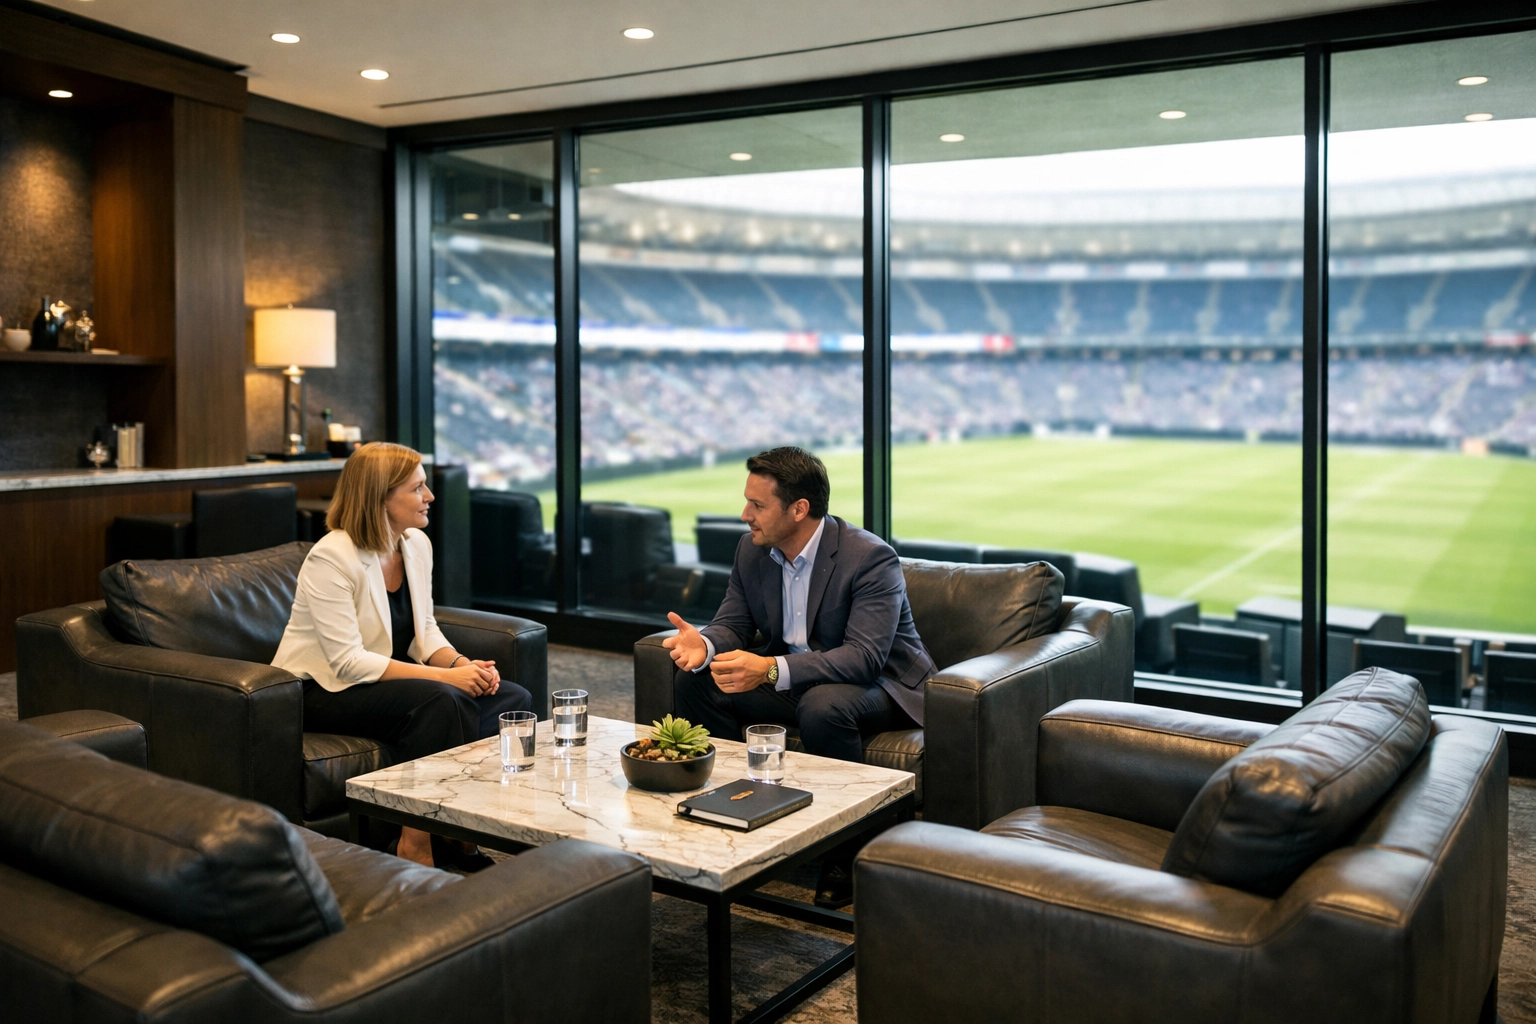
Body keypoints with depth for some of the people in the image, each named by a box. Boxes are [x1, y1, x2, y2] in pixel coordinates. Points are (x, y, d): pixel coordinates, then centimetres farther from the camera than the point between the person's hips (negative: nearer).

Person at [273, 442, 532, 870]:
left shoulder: (417, 544, 3)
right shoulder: (331, 558, -21)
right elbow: (349, 662, -26)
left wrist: (461, 663, -12)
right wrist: (445, 675, -29)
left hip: (389, 675, 8)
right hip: (325, 690, -8)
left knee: (513, 700, -11)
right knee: (439, 701, -34)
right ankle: (418, 843, -21)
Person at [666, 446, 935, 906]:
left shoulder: (871, 558, -25)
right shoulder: (752, 550, -3)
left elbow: (865, 657, -33)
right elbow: (733, 623, 3)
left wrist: (772, 670, -45)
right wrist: (704, 645, -24)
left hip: (878, 684, -6)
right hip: (790, 678, 7)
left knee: (822, 706, -39)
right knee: (694, 681, -10)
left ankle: (843, 855, -19)